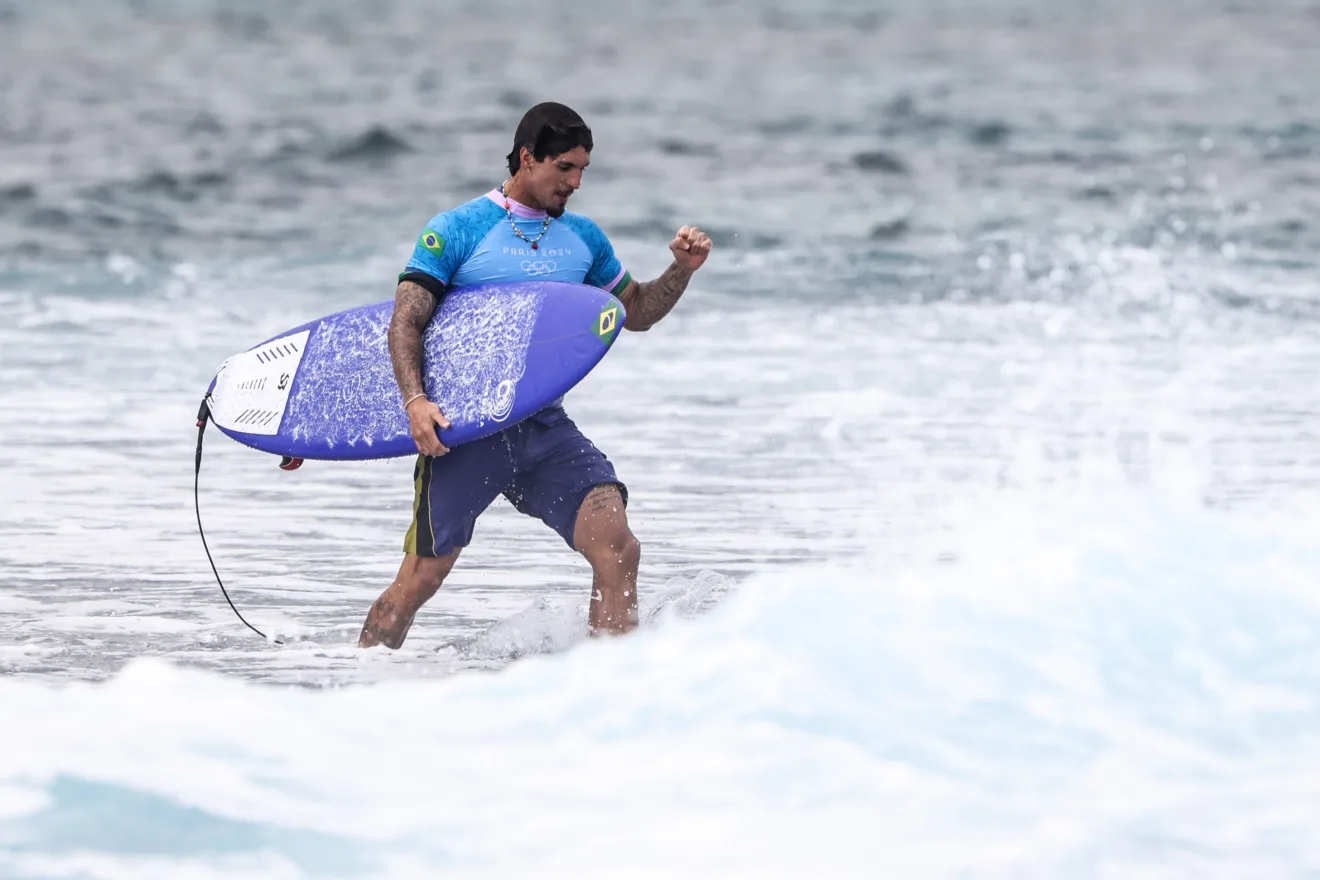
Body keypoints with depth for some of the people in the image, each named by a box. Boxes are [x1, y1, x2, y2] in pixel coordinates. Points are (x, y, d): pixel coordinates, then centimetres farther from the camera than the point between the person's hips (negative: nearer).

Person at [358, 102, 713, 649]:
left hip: (546, 427, 4)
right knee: (421, 578, -2)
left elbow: (635, 312, 26)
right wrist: (415, 401, -24)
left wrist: (682, 270, 7)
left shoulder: (583, 238, 14)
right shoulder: (457, 230, -2)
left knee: (618, 547, -17)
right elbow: (405, 322, -7)